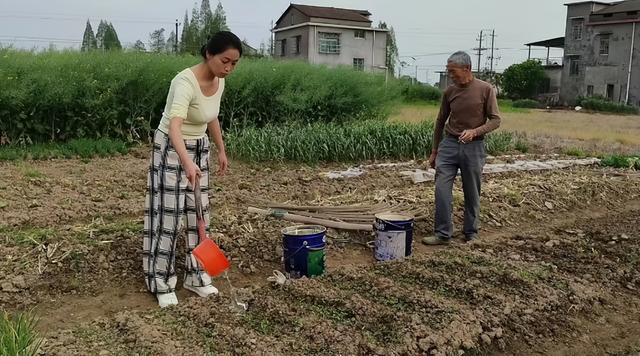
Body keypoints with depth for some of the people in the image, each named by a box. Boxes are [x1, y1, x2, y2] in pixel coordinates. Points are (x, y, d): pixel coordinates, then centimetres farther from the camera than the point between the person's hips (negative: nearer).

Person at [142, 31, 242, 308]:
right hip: (171, 149, -8)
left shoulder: (219, 82, -4)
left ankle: (195, 276, 21)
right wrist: (187, 163, -57)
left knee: (199, 213, 10)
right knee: (169, 215, -4)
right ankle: (162, 283, 9)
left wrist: (221, 150, 16)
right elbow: (174, 127, -43)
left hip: (199, 148, 8)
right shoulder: (186, 82, -29)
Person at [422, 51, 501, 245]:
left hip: (473, 147, -2)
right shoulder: (449, 92, 4)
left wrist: (475, 131, -23)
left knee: (472, 194, 8)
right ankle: (443, 233, 3)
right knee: (442, 189, -6)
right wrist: (434, 151, 14)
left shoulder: (485, 89, -6)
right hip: (449, 144, 3)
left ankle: (471, 233, 23)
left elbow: (495, 120, -4)